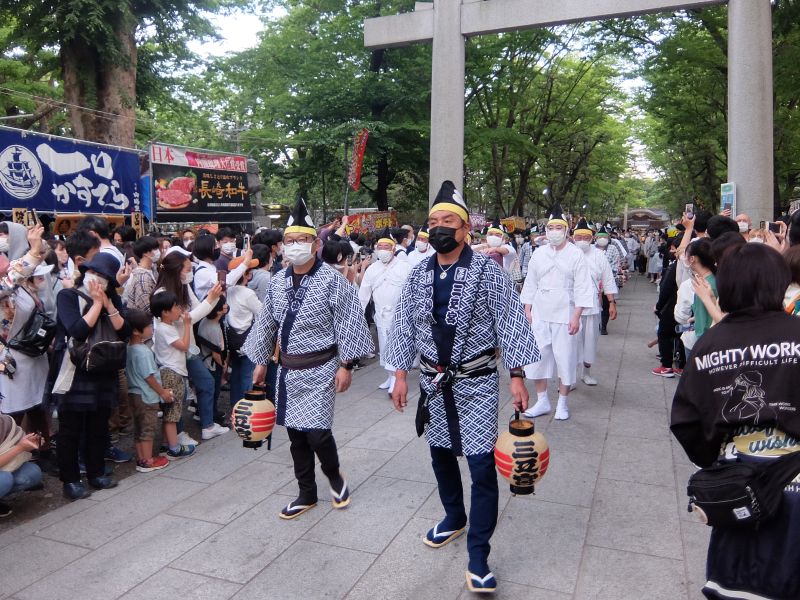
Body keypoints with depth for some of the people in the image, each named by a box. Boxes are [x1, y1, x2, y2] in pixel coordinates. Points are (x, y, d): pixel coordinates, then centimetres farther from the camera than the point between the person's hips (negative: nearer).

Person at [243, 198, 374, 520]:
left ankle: (335, 478, 24)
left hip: (320, 368, -5)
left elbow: (348, 324, -10)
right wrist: (261, 361, 15)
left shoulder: (331, 280, -11)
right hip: (288, 368, 6)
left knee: (316, 433, -8)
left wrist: (345, 364, -13)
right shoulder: (279, 281, 6)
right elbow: (267, 323, 14)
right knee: (295, 433, 11)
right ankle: (307, 494, 28)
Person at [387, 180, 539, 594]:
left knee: (482, 467, -5)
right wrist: (401, 375, 4)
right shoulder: (418, 274, 2)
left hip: (477, 382, -4)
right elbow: (405, 325, 6)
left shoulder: (486, 270, -9)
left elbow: (509, 323, -10)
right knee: (440, 456, 19)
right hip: (433, 381, 5)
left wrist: (516, 376, -14)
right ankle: (454, 517, 44)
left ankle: (478, 556, 8)